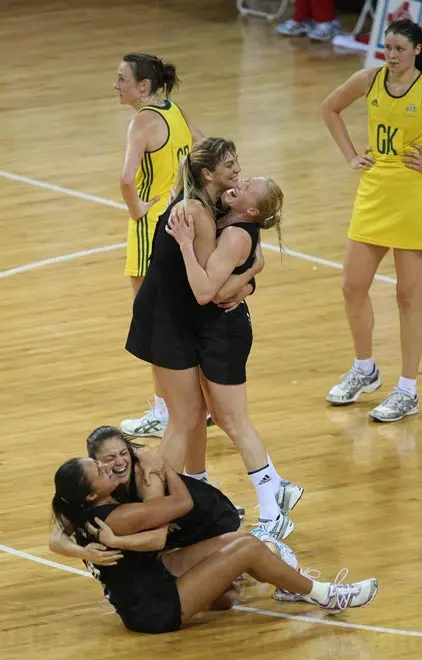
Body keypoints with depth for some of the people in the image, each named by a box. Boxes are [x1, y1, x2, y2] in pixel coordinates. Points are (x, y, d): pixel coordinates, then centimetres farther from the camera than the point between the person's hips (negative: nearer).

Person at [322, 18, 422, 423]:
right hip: (373, 192, 5)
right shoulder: (369, 80, 0)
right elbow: (330, 108, 17)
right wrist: (350, 155, 9)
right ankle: (364, 371, 30)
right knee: (353, 286, 8)